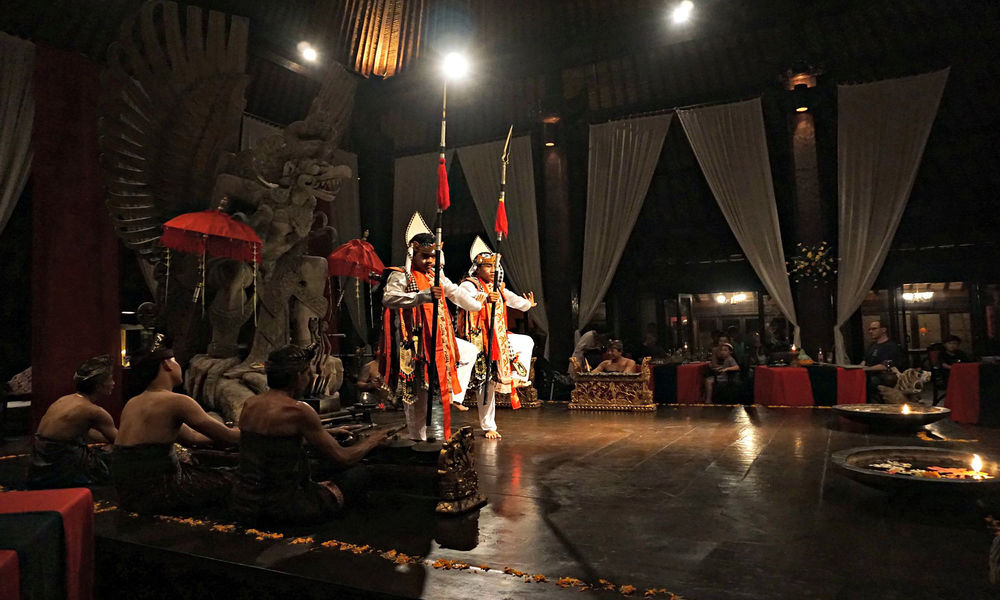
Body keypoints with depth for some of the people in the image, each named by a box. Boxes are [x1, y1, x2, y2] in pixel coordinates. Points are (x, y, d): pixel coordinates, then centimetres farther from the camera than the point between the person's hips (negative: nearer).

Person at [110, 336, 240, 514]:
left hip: (128, 493, 9)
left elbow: (191, 437, 17)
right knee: (228, 481, 4)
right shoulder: (175, 401, -15)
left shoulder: (133, 403, 13)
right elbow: (229, 436, -11)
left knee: (201, 469, 25)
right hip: (152, 496, -9)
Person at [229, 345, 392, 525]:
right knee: (358, 475, 7)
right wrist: (372, 441, 9)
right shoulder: (299, 410, -18)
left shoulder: (249, 404, 4)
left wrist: (328, 433, 30)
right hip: (280, 508, -8)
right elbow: (343, 458, -11)